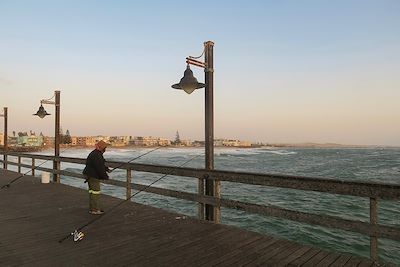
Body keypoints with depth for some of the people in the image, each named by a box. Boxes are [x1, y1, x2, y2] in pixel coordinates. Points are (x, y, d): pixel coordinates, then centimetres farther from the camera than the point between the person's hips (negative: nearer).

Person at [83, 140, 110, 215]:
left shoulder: (97, 153, 13)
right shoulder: (96, 155, -22)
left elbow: (100, 164, 24)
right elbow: (99, 168, -23)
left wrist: (106, 168, 7)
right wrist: (105, 176, -12)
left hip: (91, 175, 11)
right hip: (93, 176, -11)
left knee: (92, 192, 15)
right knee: (95, 192, -6)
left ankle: (92, 209, 22)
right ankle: (94, 210, -1)